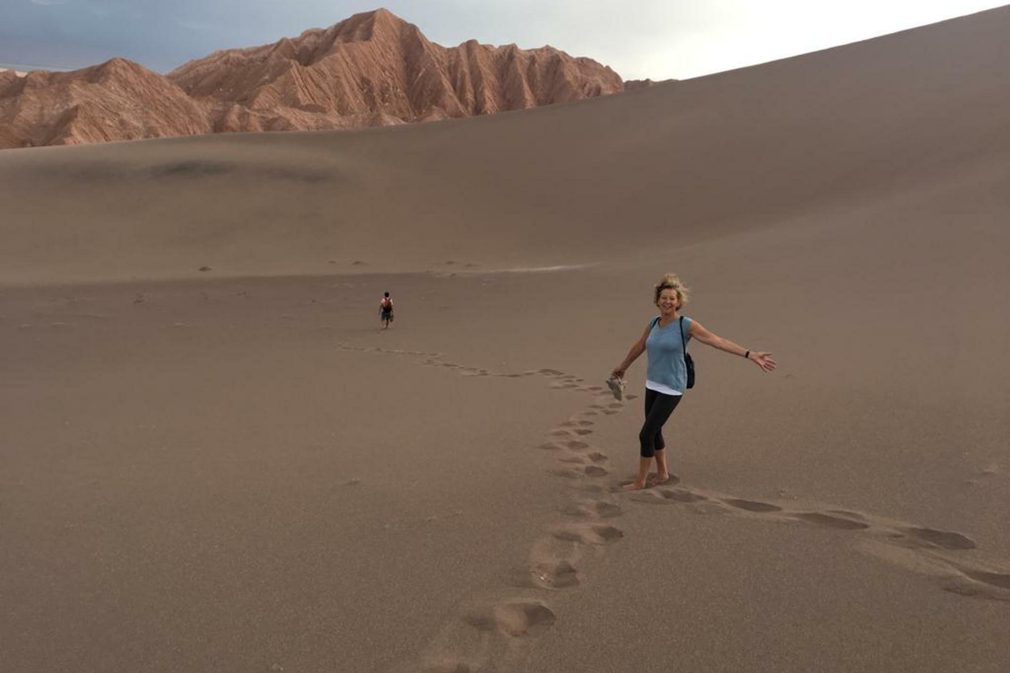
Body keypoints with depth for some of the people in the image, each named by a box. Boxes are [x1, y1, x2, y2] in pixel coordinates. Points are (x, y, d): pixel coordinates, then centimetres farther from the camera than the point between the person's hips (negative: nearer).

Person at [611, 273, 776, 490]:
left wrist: (750, 354, -25)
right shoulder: (654, 323, 5)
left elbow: (718, 341, -17)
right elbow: (639, 346, 21)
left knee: (646, 434, -5)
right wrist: (623, 366, 35)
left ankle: (640, 481, 11)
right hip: (652, 385, 6)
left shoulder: (686, 325, -13)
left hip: (671, 389, -6)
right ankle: (662, 472, 38)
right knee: (654, 431, 17)